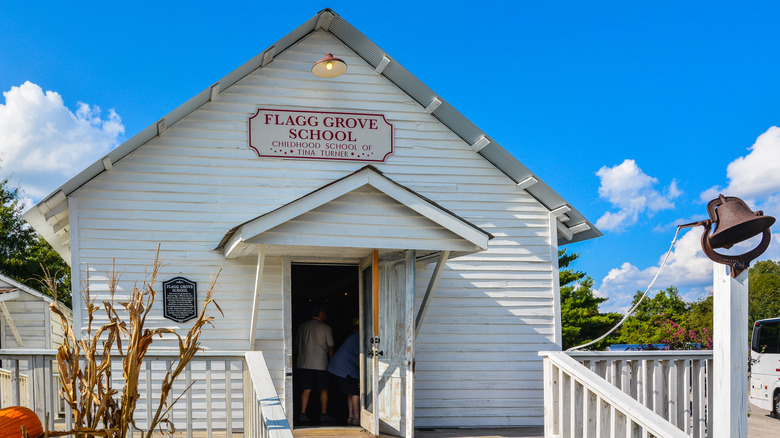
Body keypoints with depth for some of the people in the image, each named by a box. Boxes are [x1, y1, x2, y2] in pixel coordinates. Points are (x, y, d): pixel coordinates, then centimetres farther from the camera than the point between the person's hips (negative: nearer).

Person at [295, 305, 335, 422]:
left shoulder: (302, 326, 9)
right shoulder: (325, 328, -3)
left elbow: (297, 345, 14)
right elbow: (330, 348, -1)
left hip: (304, 363, 4)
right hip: (320, 364, -4)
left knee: (307, 389, 7)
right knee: (323, 389, 7)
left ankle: (303, 413, 1)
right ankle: (324, 414, 9)